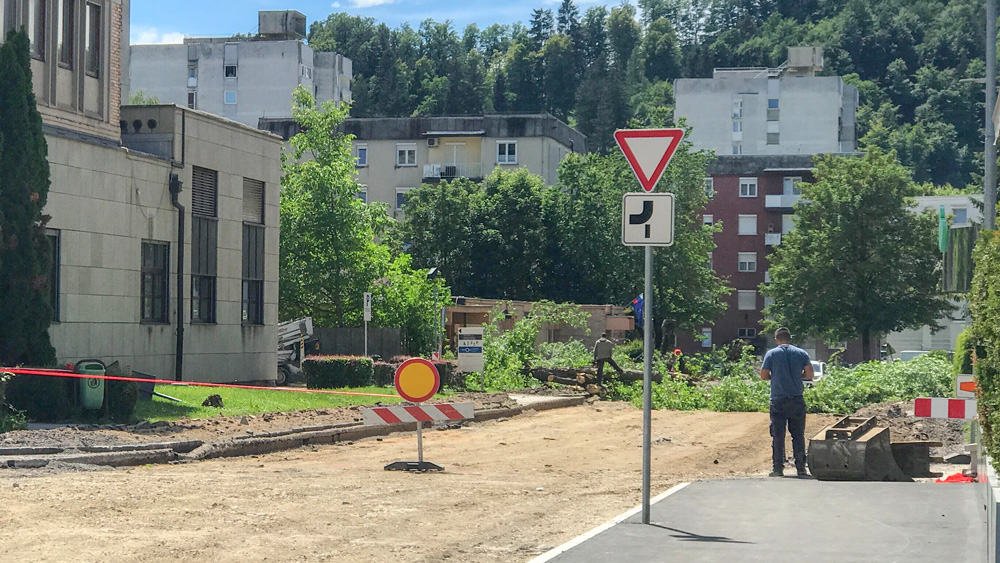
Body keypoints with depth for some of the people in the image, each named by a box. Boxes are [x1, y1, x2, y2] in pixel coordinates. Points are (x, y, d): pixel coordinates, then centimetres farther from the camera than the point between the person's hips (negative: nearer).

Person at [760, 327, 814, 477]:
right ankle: (801, 468, 5)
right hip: (797, 400, 1)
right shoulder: (801, 353, 4)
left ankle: (778, 468, 3)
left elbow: (763, 375, -2)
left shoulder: (771, 354, -1)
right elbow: (809, 375, -1)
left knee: (777, 435, 4)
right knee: (798, 435, 7)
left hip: (778, 401, -1)